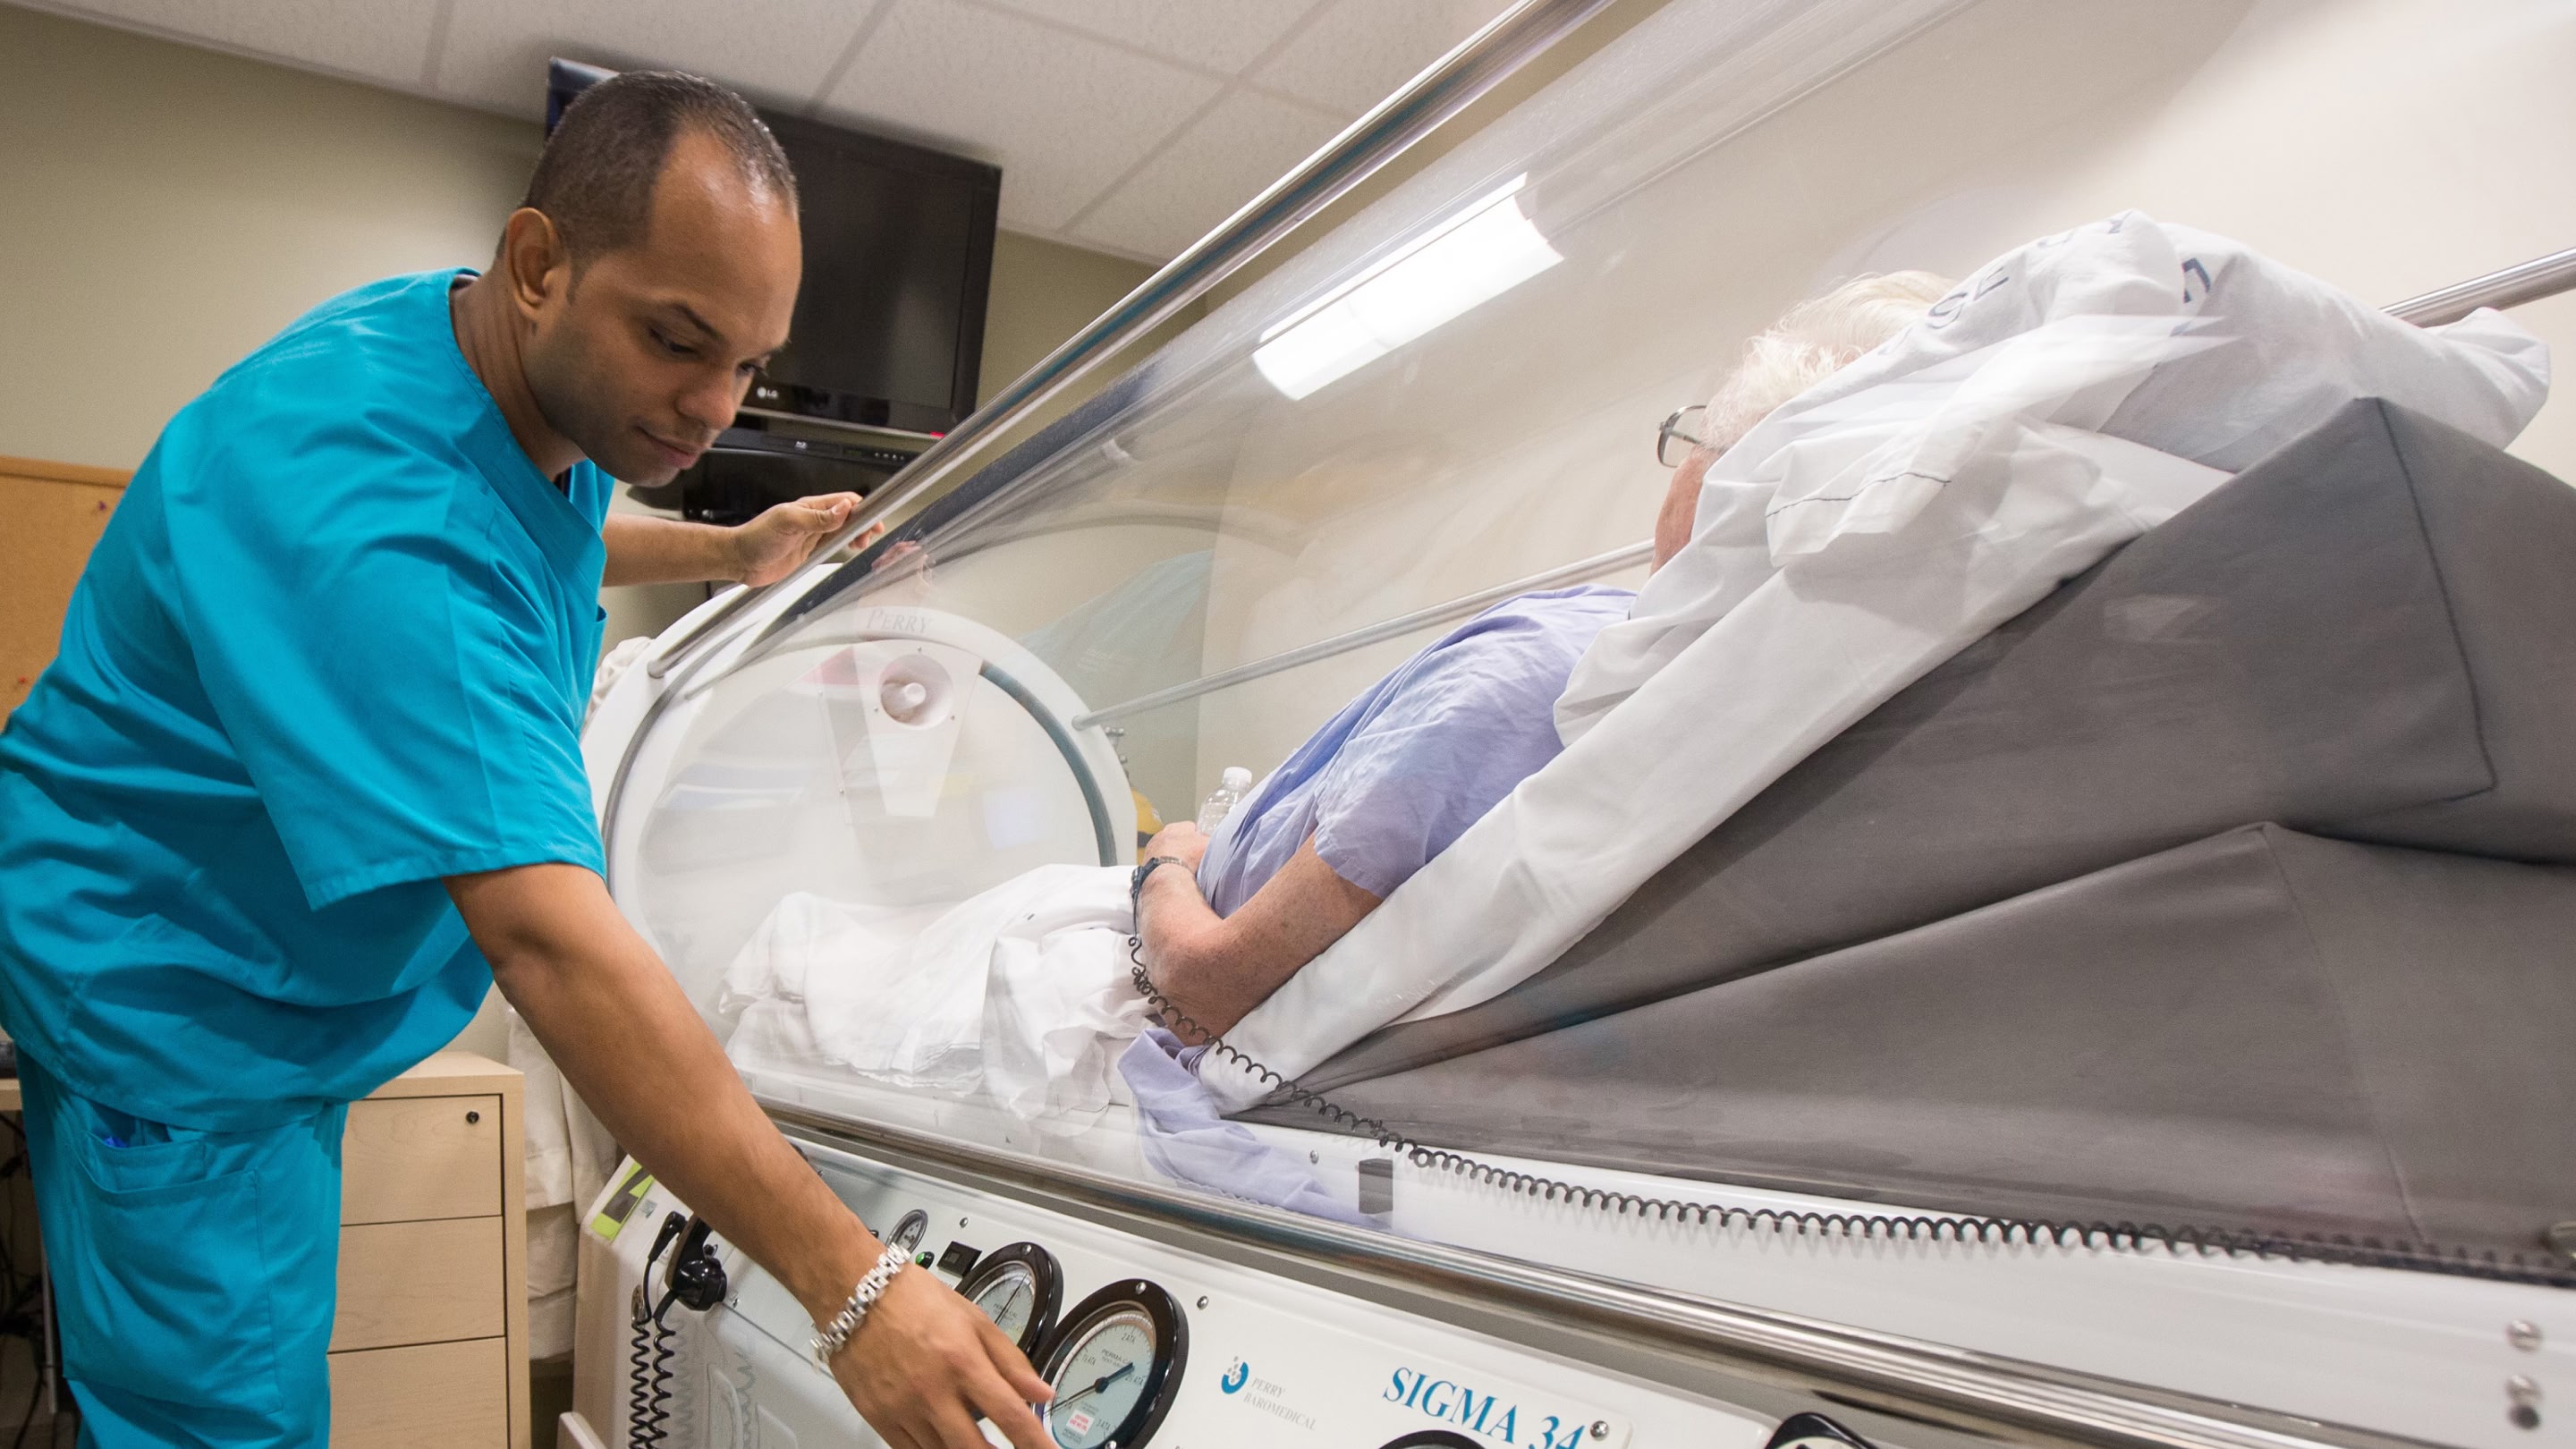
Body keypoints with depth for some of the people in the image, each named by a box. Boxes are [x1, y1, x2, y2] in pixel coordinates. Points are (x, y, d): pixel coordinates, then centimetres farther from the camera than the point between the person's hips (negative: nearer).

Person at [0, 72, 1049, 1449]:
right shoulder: (364, 490, -35)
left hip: (288, 988, 9)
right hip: (175, 1021, -9)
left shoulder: (529, 390, -5)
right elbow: (546, 939, -43)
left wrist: (731, 550, 10)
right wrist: (850, 1283, -45)